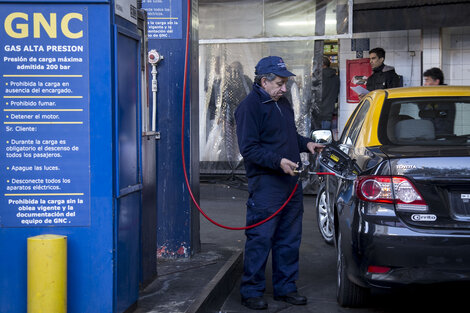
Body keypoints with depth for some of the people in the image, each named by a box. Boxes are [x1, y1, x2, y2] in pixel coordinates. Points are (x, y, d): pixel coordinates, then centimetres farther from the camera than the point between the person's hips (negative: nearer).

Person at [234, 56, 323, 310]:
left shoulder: (282, 103, 17)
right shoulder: (250, 106, -11)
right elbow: (249, 149, -16)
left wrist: (306, 144, 12)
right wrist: (278, 161, -24)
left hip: (290, 181, 9)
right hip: (265, 184, -9)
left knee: (289, 239, 13)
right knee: (260, 239, -5)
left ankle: (285, 287, 24)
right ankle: (251, 292, 7)